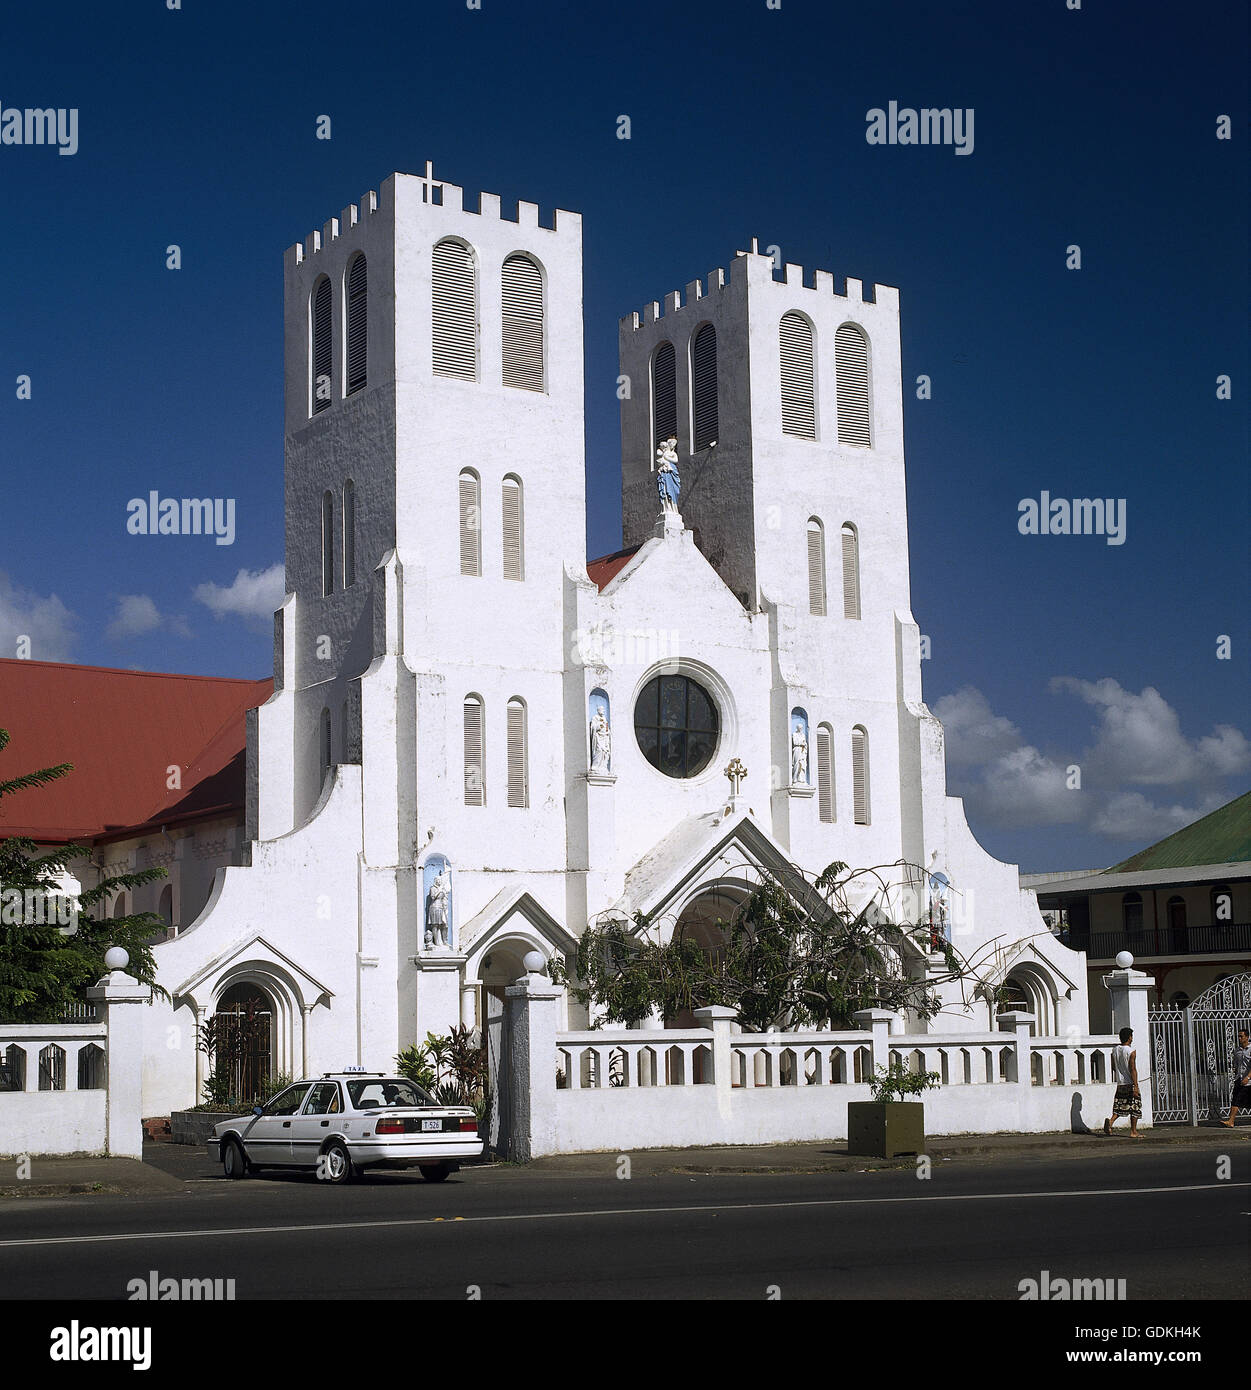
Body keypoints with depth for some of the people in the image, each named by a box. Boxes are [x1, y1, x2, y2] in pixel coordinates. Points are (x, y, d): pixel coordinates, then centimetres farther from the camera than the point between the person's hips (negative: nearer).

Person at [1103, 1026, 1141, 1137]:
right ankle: (1133, 1132, 8)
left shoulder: (1114, 1050, 6)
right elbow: (1132, 1069, -18)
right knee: (1134, 1108, 5)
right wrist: (1136, 1086, -18)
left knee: (1119, 1107, 10)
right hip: (1130, 1084, -6)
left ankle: (1110, 1121, -16)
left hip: (1120, 1084, 6)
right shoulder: (1131, 1052, -13)